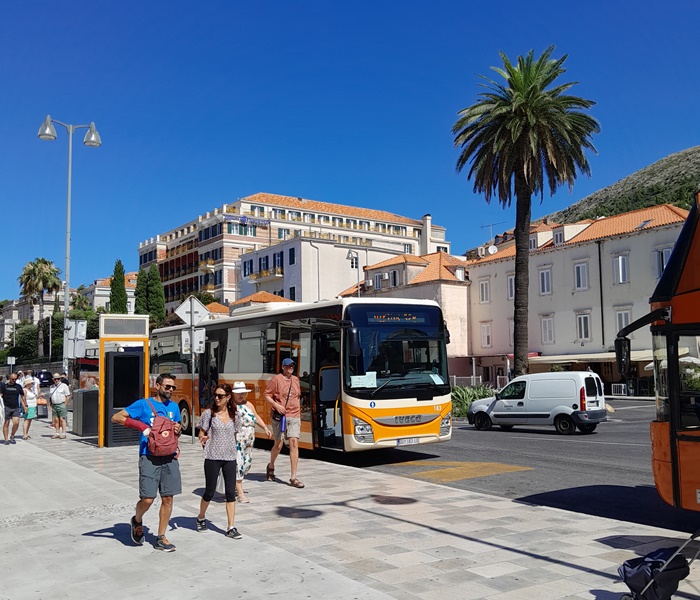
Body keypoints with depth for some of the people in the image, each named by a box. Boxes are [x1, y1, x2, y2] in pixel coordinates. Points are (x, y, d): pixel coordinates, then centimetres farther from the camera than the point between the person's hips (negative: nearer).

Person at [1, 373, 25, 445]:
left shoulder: (18, 386, 8)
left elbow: (22, 396, 14)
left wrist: (24, 406, 10)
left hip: (16, 408, 1)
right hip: (6, 407, -1)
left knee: (16, 423, -10)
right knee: (6, 424, 3)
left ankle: (12, 437, 12)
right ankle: (6, 439, 13)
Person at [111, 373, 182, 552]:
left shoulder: (174, 407, 13)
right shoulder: (143, 404, -2)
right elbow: (116, 417, -6)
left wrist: (178, 429, 0)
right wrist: (141, 425, -16)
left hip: (169, 457, 5)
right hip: (149, 457, -4)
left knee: (168, 498, 4)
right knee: (147, 499, -8)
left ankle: (161, 538, 17)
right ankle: (137, 520, 26)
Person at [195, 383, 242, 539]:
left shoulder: (233, 415, 6)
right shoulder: (209, 413, -4)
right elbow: (201, 434, -1)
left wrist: (233, 449, 10)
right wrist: (203, 440, -19)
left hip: (230, 458, 3)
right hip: (212, 457, -3)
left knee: (231, 492, 1)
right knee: (209, 492, 7)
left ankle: (231, 528, 6)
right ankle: (201, 518, 33)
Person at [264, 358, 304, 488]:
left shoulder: (295, 379, 14)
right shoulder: (277, 379, -4)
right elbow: (266, 395, -3)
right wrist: (276, 405, -15)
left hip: (294, 416, 4)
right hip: (280, 416, -4)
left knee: (294, 443, -7)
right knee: (278, 444, 4)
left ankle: (293, 478, -6)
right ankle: (271, 466, 36)